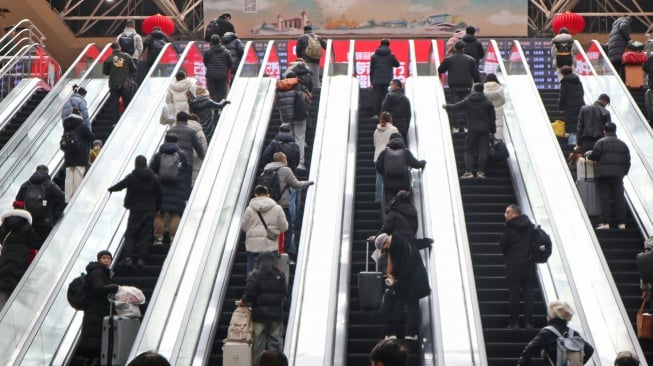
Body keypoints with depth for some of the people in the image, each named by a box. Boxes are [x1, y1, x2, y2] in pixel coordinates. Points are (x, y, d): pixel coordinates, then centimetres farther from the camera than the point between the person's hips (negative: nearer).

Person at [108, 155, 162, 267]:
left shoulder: (131, 177, -4)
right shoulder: (154, 178, 2)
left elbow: (120, 185, 10)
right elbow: (159, 195, 6)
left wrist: (110, 189, 31)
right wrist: (157, 209, 16)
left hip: (135, 210, -2)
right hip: (149, 211, 2)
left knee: (130, 234, 4)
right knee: (145, 234, 4)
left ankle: (128, 257, -9)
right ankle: (141, 258, -4)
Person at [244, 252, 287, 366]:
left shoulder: (255, 275, -8)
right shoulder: (281, 276, 3)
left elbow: (249, 295, -14)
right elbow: (285, 294, 5)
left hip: (259, 315, -2)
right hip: (276, 315, 2)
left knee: (259, 345, 5)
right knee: (276, 344, 6)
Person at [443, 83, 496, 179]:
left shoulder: (467, 101, 1)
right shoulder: (488, 103, 6)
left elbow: (455, 107, 11)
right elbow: (492, 118, 6)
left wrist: (446, 106, 31)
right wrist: (492, 131, 13)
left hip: (472, 130, -1)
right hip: (485, 130, 1)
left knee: (469, 150, 5)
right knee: (483, 151, 1)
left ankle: (469, 171, -7)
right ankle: (481, 172, -5)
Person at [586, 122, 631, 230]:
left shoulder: (601, 142, 0)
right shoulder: (622, 144, 14)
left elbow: (594, 155, -10)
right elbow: (627, 160, 11)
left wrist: (588, 153, 12)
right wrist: (624, 172, 20)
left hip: (604, 173, -3)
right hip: (618, 174, 3)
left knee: (605, 197, -3)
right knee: (619, 198, 5)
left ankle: (605, 222, -8)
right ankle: (622, 222, 3)